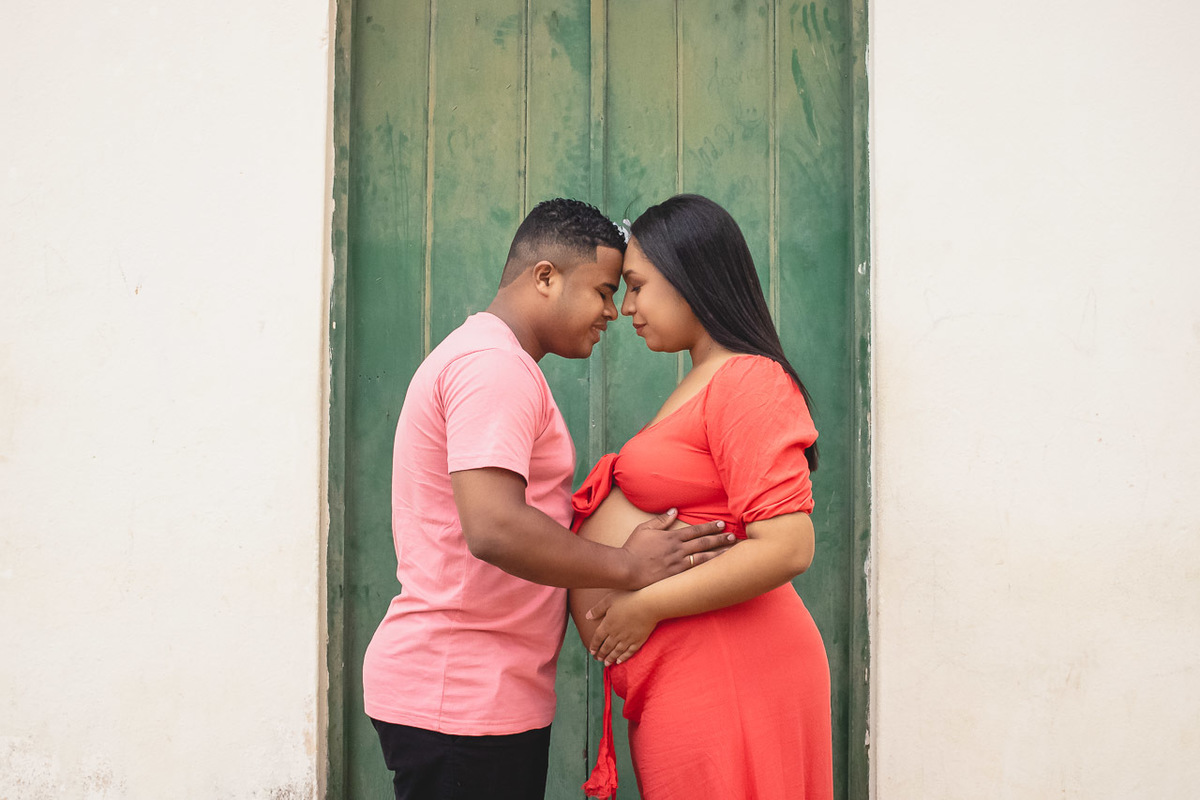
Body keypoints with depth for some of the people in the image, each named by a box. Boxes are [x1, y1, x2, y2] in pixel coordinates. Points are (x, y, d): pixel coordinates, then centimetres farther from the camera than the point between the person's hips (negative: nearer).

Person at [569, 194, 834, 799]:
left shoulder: (748, 381, -11)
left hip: (725, 676, -9)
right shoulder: (700, 385, 20)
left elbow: (786, 548, -21)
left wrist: (646, 605, -16)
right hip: (684, 681, 9)